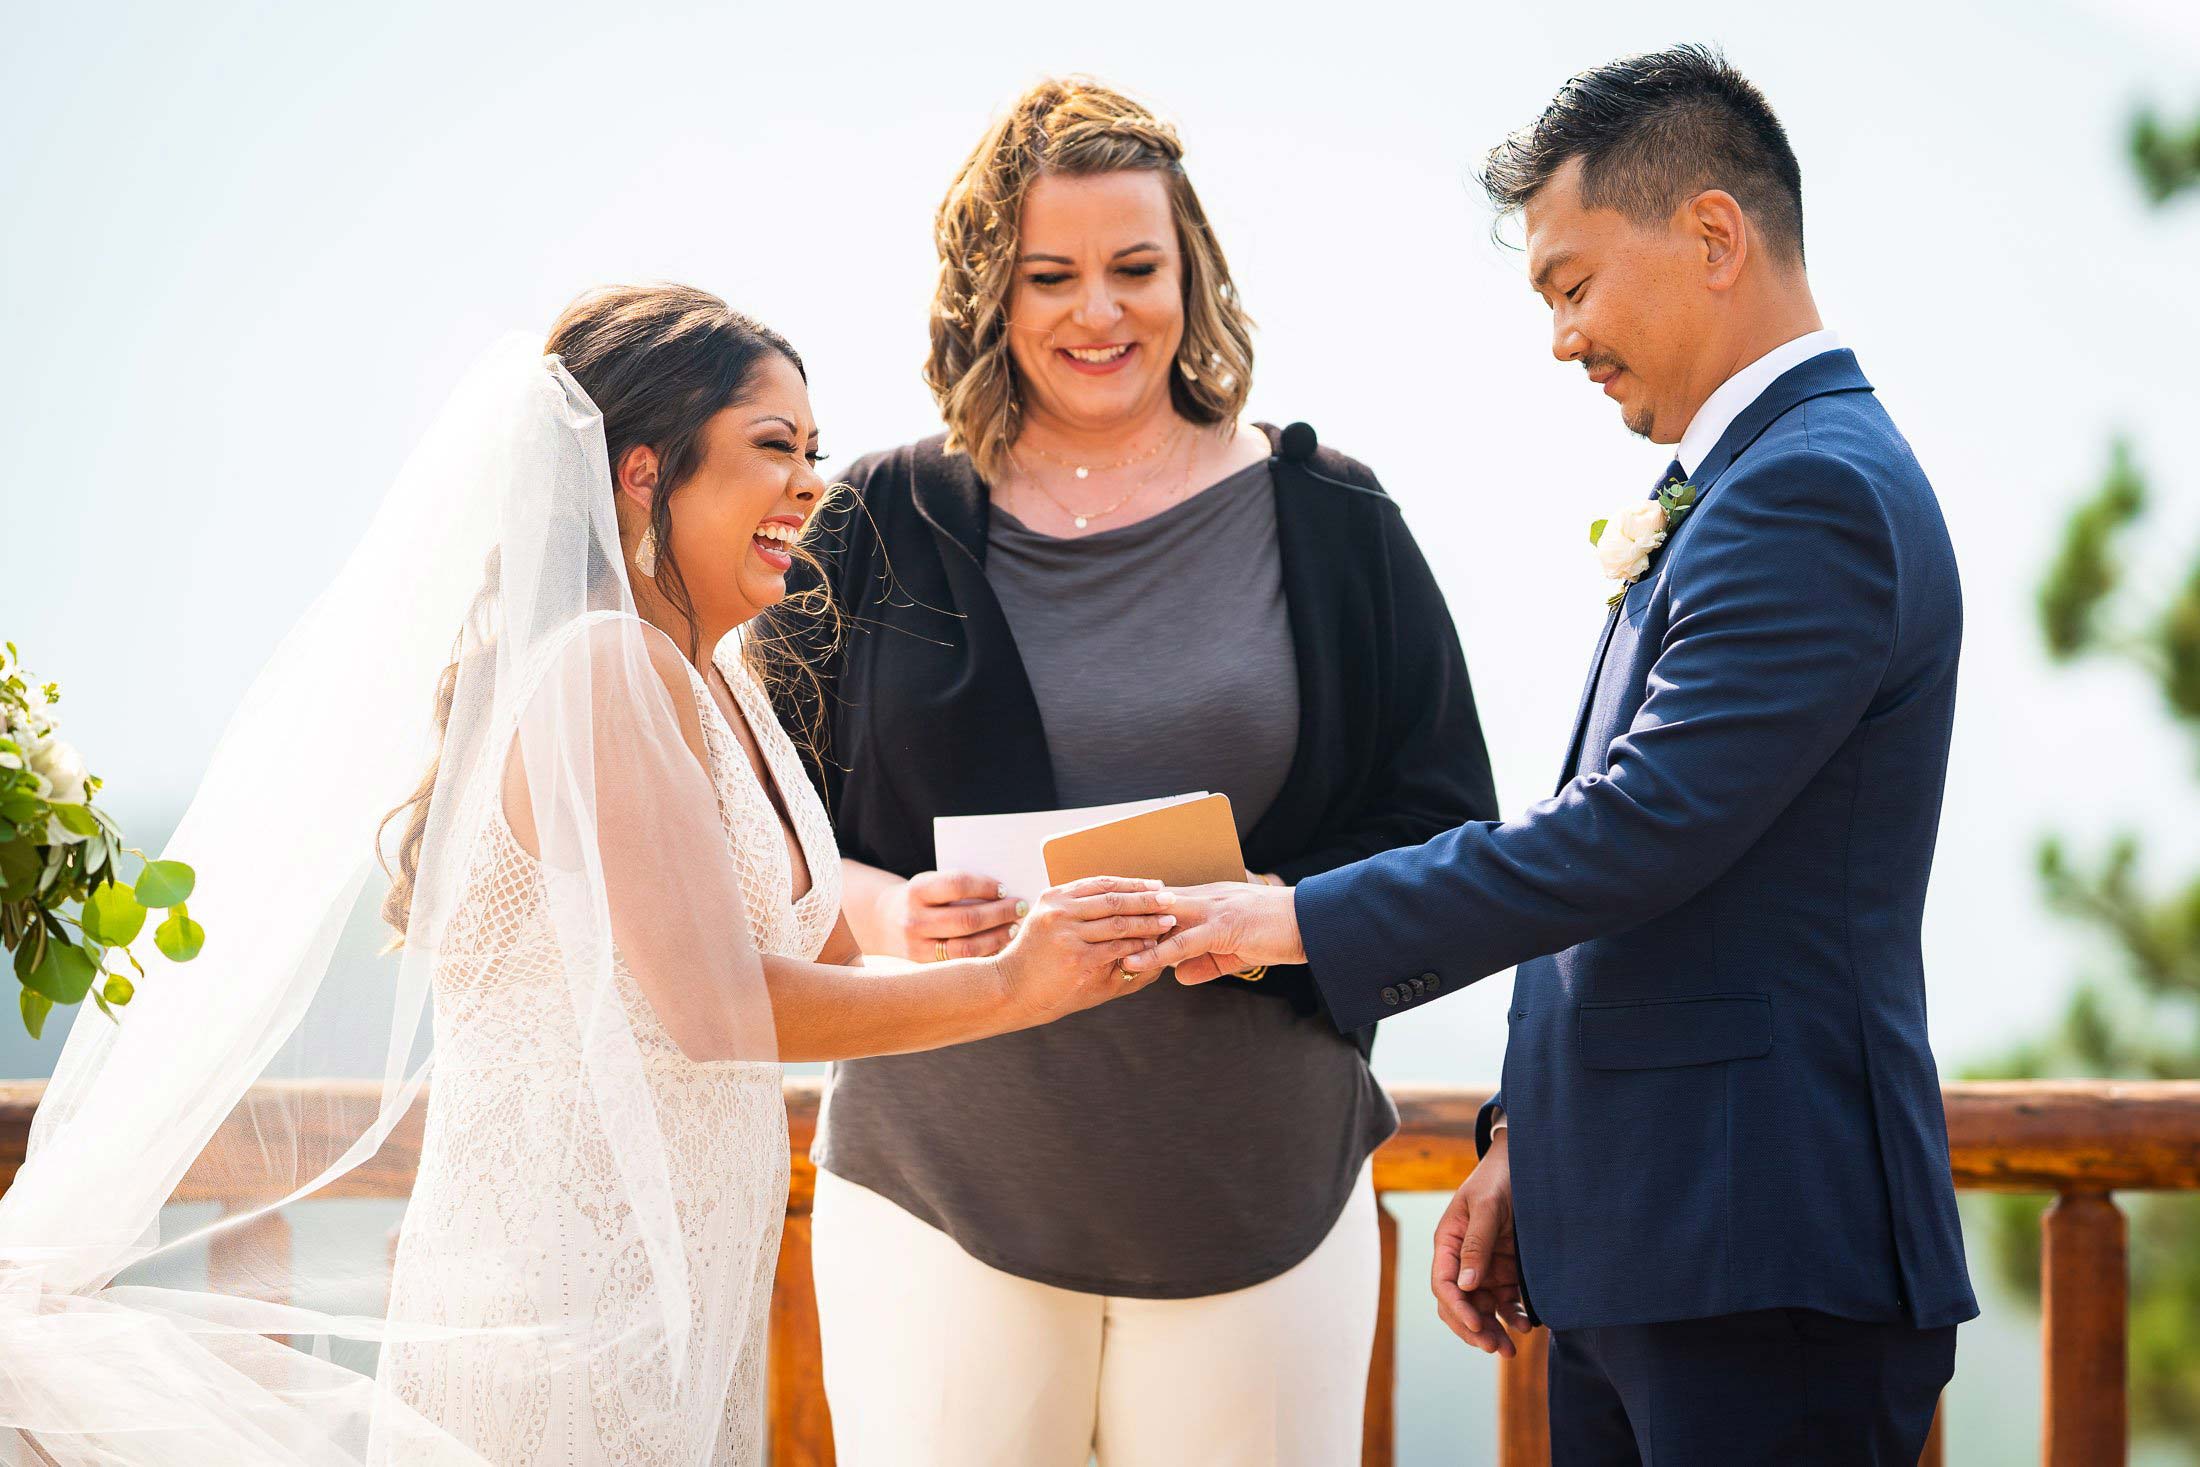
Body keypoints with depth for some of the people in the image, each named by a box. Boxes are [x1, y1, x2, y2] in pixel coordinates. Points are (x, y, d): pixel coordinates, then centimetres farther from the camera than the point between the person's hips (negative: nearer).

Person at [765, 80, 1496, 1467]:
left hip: (1263, 1187, 0)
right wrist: (881, 913, -13)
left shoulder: (1326, 522, 4)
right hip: (942, 1182, 0)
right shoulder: (888, 527, 5)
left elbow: (1442, 823, 3)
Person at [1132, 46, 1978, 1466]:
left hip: (1762, 1257, -10)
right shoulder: (1735, 491, 18)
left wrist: (1308, 922, -14)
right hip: (1637, 1247, 10)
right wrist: (1523, 1149, 17)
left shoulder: (1818, 492, -15)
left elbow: (1645, 828, -22)